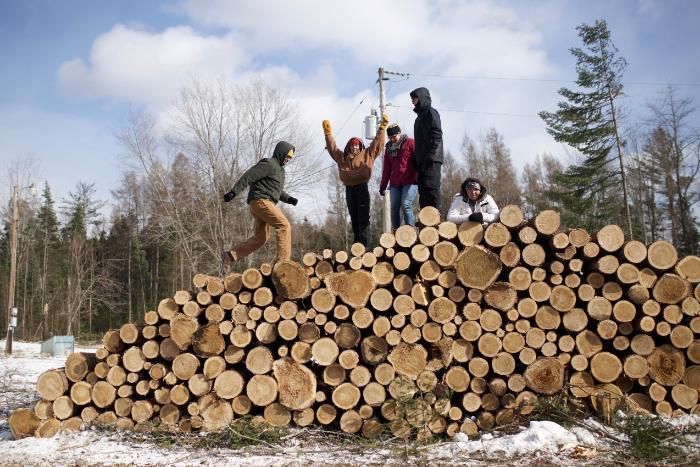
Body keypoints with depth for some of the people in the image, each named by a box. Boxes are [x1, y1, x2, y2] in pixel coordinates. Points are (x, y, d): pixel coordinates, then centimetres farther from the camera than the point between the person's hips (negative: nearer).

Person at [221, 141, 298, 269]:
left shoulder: (279, 168, 24)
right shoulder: (269, 164, -7)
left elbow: (277, 191, 30)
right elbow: (248, 176, -15)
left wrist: (289, 199, 13)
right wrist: (234, 192, -23)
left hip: (265, 203, 10)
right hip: (260, 201, -10)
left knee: (260, 237, 8)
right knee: (284, 226, -16)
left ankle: (229, 256, 9)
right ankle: (283, 261, -21)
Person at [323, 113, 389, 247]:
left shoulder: (367, 154, 7)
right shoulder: (342, 157, 15)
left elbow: (378, 143, 6)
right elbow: (332, 147, 23)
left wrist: (382, 127, 2)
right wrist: (328, 132, 20)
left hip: (362, 187, -4)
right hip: (349, 189, 4)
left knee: (363, 216, -6)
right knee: (354, 217, 7)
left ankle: (364, 243, -9)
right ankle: (357, 243, 11)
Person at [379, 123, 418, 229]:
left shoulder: (410, 143, 1)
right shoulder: (389, 148, 18)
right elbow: (386, 169, 21)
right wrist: (383, 186, 18)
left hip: (410, 182, -6)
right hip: (395, 184, 6)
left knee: (406, 205, -18)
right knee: (394, 208, 1)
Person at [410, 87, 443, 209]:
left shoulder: (430, 112, -1)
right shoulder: (420, 115, 26)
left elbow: (437, 134, -13)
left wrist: (432, 154, -21)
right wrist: (416, 159, 18)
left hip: (431, 159, -9)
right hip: (422, 160, 9)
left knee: (431, 187, -15)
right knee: (423, 190, 5)